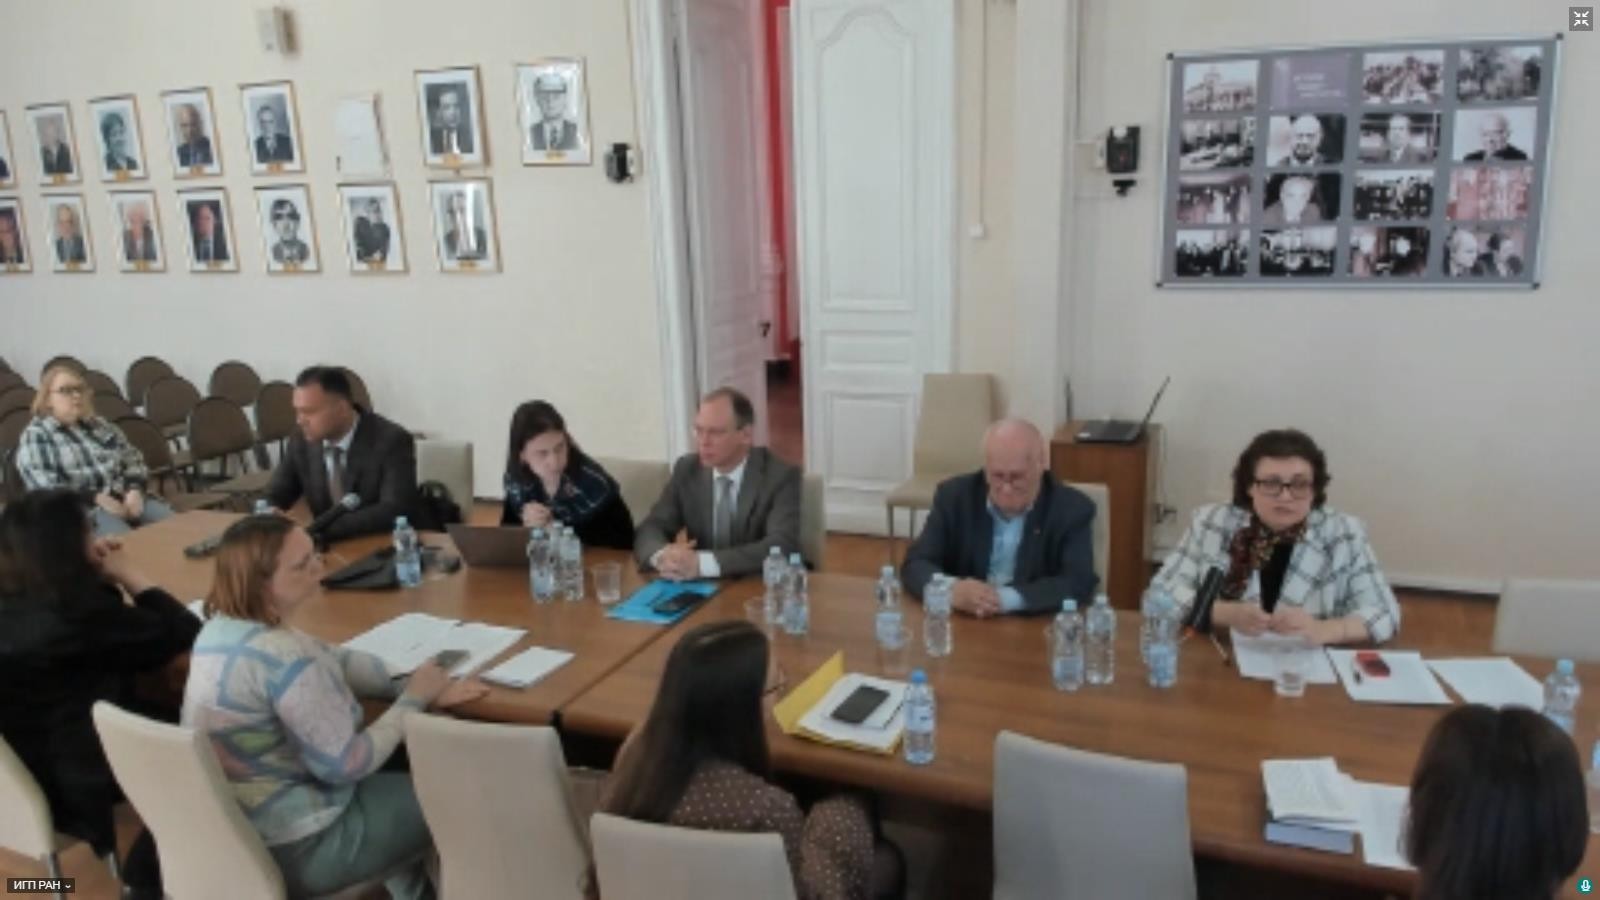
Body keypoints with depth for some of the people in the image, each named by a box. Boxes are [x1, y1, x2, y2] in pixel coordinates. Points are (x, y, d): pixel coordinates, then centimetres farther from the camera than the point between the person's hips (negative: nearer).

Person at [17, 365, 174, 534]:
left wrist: (134, 490, -1)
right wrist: (95, 498, -19)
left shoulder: (100, 425, 23)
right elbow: (45, 487, -7)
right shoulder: (35, 436, 6)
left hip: (127, 499, 5)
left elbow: (133, 459, 22)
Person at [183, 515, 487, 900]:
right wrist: (414, 698, -13)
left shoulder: (223, 626, -3)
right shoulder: (283, 656, -31)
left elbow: (334, 662, 4)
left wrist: (415, 683, -4)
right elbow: (347, 764, -24)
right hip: (292, 847, -8)